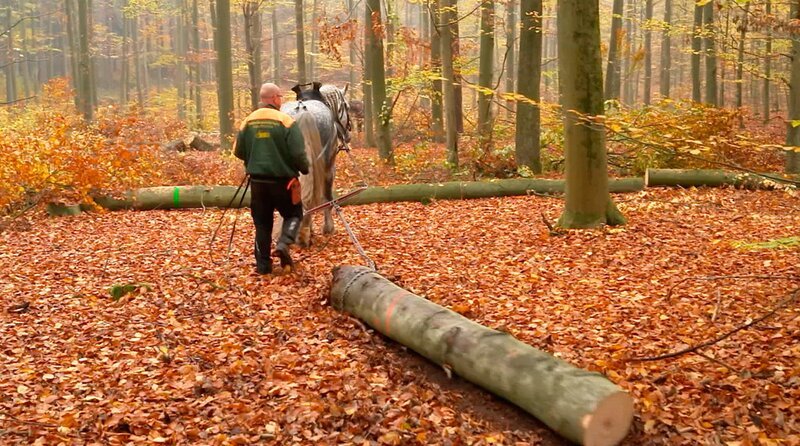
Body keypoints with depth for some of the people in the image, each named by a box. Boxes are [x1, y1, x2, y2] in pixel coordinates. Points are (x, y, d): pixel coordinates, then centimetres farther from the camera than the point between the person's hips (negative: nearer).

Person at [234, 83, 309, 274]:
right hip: (282, 179, -4)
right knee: (293, 214, 16)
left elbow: (238, 151, 8)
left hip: (258, 180, 4)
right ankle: (283, 244, -8)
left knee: (262, 222, 13)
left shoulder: (248, 121, 2)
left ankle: (263, 264, 13)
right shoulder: (285, 120, -12)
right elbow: (298, 152, -15)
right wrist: (305, 169, 5)